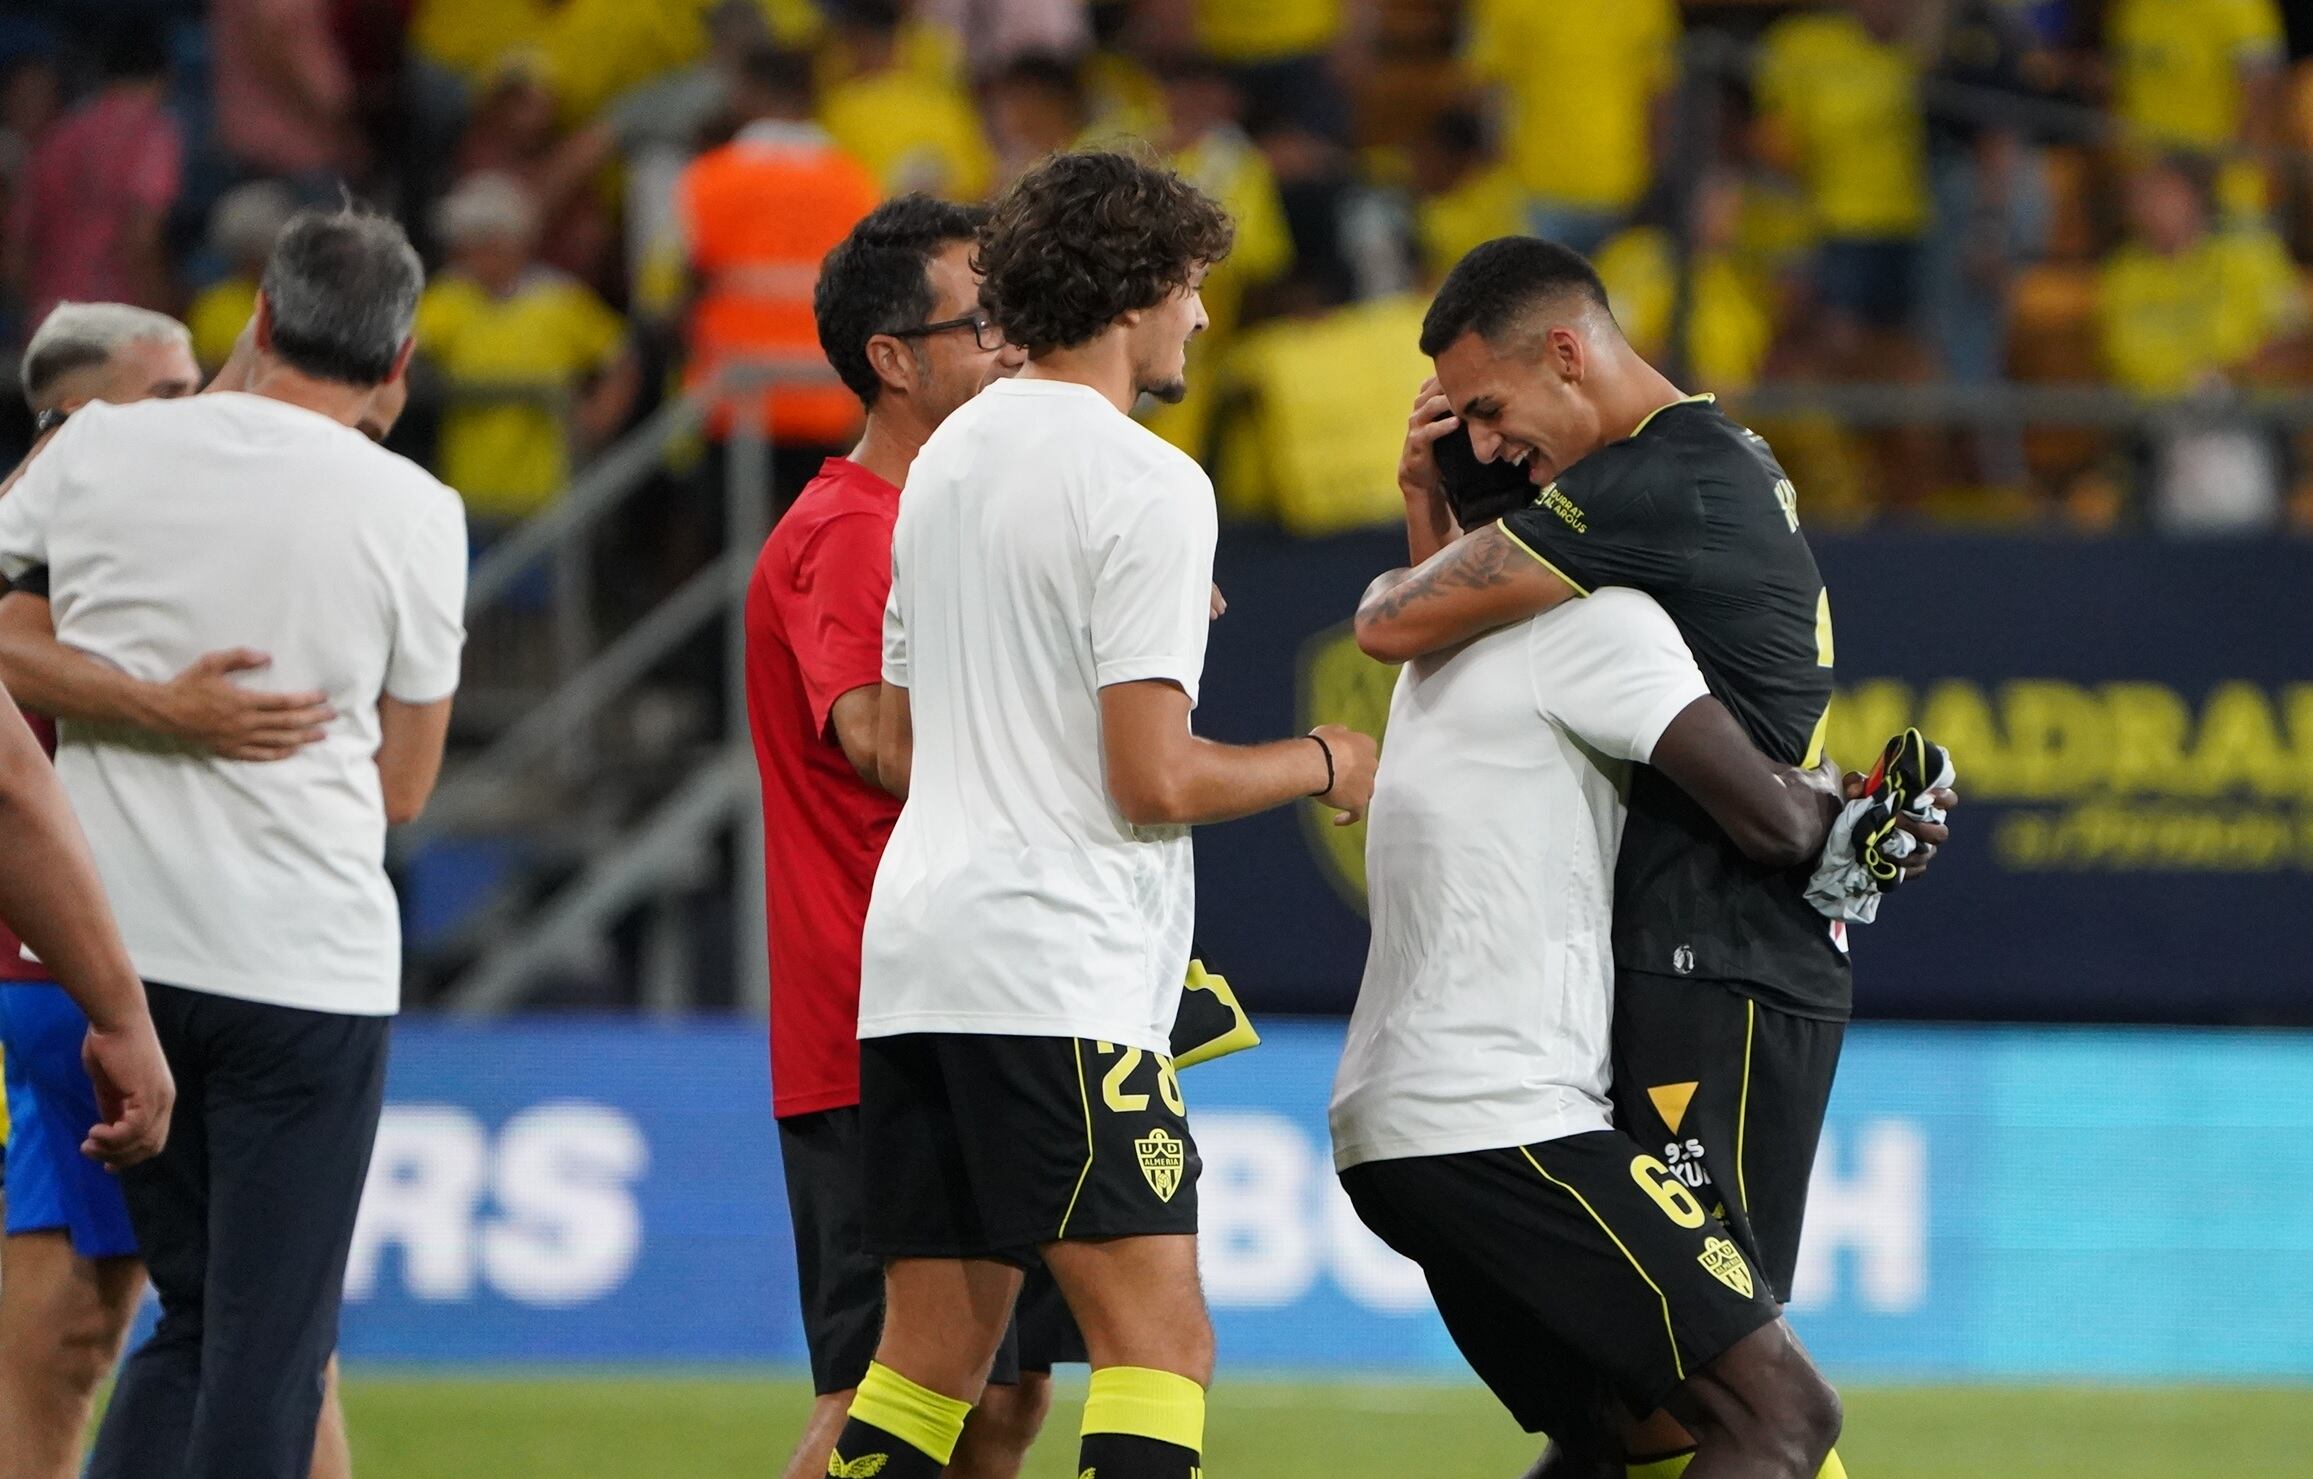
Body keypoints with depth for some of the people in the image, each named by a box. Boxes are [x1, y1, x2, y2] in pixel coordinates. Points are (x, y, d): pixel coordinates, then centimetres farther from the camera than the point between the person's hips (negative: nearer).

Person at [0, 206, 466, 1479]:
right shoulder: (412, 513, -4)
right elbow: (403, 787, 3)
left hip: (108, 949, 3)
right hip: (305, 962, -3)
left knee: (197, 1316, 16)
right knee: (270, 1346, 0)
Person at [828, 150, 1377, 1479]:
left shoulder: (950, 456, 17)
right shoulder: (1147, 484, -10)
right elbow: (1156, 779, -14)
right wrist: (1321, 762, 3)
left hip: (918, 954, 9)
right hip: (1058, 970, -9)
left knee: (935, 1355, 9)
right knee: (1162, 1340, -11)